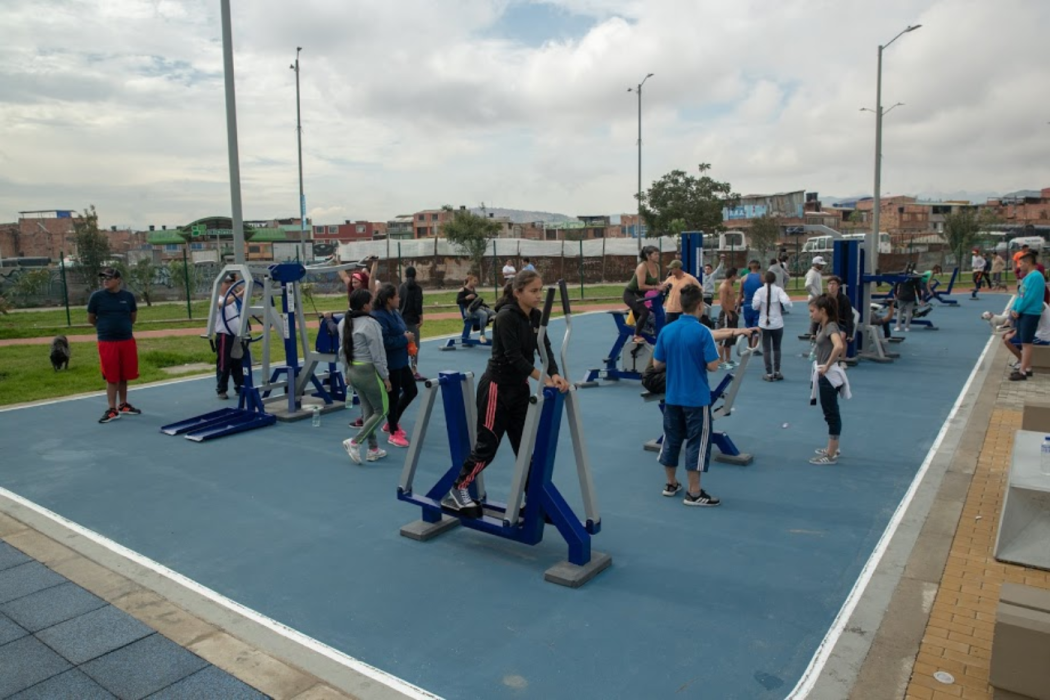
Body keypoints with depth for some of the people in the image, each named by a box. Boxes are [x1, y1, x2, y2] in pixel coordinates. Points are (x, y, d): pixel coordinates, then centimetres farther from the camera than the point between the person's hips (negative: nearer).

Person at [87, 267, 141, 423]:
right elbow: (91, 319, 6)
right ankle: (112, 410, 6)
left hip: (127, 340, 2)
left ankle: (123, 405, 25)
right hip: (107, 342, -2)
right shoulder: (97, 296, -4)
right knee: (111, 377, 0)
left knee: (124, 376, 11)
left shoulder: (128, 296, 1)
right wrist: (105, 328, 15)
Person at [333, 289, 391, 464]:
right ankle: (354, 442, -1)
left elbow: (342, 350, 12)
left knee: (368, 411, 17)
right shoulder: (370, 324, -19)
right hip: (369, 372, -8)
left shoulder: (343, 322, 5)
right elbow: (377, 354, -17)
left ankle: (373, 449, 24)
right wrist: (385, 377, -9)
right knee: (381, 411, 6)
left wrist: (347, 371, 21)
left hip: (353, 371, 8)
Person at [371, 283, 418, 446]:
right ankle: (393, 433, 20)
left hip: (401, 361, 10)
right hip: (389, 364, -10)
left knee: (411, 390, 18)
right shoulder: (379, 317, -22)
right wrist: (404, 338, -19)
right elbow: (385, 342, -29)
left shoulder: (395, 313, 8)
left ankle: (392, 423, 33)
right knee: (393, 396, 3)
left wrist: (407, 338, 1)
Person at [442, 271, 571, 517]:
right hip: (497, 387, -8)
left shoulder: (535, 317, 3)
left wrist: (555, 374, -22)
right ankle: (457, 490, 19)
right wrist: (544, 379, -29)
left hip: (519, 387, 8)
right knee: (487, 445, 1)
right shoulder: (506, 317, -21)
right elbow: (515, 357, -27)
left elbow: (545, 348, -4)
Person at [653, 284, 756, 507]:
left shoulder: (666, 331, -1)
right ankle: (694, 493, 9)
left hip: (672, 396, 5)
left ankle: (671, 484, 29)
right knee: (697, 443, 4)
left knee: (671, 439, 16)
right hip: (696, 398, -5)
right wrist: (699, 359, 2)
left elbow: (657, 365, 4)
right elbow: (713, 366, -16)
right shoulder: (702, 332, -15)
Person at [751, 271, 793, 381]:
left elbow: (755, 306, -14)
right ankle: (777, 372, 18)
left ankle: (769, 373, 4)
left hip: (764, 324, -1)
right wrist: (788, 303, 2)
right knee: (776, 348, 15)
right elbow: (786, 303, -20)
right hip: (777, 324, 1)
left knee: (766, 349, 5)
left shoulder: (760, 291, -6)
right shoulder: (778, 289, -6)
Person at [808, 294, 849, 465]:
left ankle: (831, 455, 6)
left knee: (832, 414, -2)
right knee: (830, 413, 18)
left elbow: (839, 346, -38)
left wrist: (827, 366, -27)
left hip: (829, 376, -10)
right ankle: (832, 449, 30)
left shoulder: (831, 326, -18)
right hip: (824, 375, 10)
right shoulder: (822, 326, 9)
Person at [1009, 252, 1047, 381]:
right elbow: (1020, 294, 15)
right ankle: (1027, 368, 22)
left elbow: (1030, 297, -20)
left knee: (1026, 343, -7)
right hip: (1022, 313, 9)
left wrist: (1018, 310, -13)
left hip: (1030, 314, -9)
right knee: (1024, 342, 14)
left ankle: (1023, 371, -6)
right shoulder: (1027, 276, 14)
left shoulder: (1036, 276, -16)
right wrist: (1014, 309, 2)